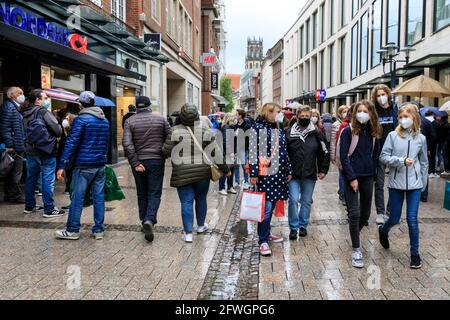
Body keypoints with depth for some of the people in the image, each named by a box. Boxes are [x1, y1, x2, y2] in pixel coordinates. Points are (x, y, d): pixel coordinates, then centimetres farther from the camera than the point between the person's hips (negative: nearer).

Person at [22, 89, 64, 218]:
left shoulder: (26, 113, 12)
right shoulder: (43, 112, -11)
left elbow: (26, 131, 12)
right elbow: (58, 130, -13)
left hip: (30, 150, 8)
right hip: (46, 150, -8)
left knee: (31, 178, 15)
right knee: (48, 180, -3)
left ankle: (29, 206, 25)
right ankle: (49, 209, 0)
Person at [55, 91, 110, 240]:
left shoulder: (81, 119, -9)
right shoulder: (105, 121, 12)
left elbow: (72, 143, -13)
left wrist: (62, 165, -12)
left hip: (84, 165, -6)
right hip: (101, 165, 6)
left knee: (77, 197, 2)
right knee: (99, 197, 7)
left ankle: (72, 230, 10)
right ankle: (99, 230, 11)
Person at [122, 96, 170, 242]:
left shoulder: (130, 121, -1)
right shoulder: (161, 119, 0)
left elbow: (127, 144, -11)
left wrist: (135, 163, -9)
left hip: (139, 162, 1)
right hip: (157, 161, -1)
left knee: (142, 194, 15)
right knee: (155, 193, 2)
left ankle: (145, 221, 22)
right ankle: (150, 219, -18)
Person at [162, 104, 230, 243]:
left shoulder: (175, 131, -8)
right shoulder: (205, 131, -4)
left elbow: (166, 152, -6)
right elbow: (216, 153, -2)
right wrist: (225, 169, 7)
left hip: (182, 173, -2)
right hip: (203, 172, 2)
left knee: (186, 202, 3)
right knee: (201, 199, 19)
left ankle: (188, 233, 3)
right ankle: (201, 225, 36)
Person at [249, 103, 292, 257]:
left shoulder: (280, 130, 14)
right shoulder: (258, 128, -7)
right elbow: (253, 151, -12)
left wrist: (288, 171, 17)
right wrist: (253, 174, -16)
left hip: (279, 173, 7)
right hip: (265, 174, -7)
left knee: (272, 206, 13)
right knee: (266, 208, -7)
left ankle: (266, 233, 28)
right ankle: (263, 241, 2)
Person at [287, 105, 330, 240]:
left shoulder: (316, 134, 2)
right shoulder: (290, 133, -1)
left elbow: (324, 153, 8)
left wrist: (323, 170, 5)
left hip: (310, 174, 2)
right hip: (293, 174, -1)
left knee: (307, 201, 11)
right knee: (293, 200, -7)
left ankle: (303, 225, 26)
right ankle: (293, 227, 7)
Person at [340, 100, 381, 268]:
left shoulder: (374, 132, 7)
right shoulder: (348, 131, -6)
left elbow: (375, 155, 12)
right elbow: (343, 156, -10)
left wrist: (373, 173, 3)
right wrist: (352, 177, -15)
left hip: (368, 176, 5)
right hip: (352, 176, -4)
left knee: (365, 213, 11)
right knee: (354, 213, -6)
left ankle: (355, 233, 40)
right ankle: (356, 250, 4)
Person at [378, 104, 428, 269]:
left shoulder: (421, 138, 3)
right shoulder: (393, 135, -3)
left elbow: (424, 162, 11)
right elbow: (383, 157, -6)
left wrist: (423, 183, 13)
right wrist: (402, 161, -18)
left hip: (414, 184, 1)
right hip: (396, 183, -1)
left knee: (412, 219, 0)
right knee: (395, 218, 8)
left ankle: (415, 254, 17)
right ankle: (383, 231, 43)